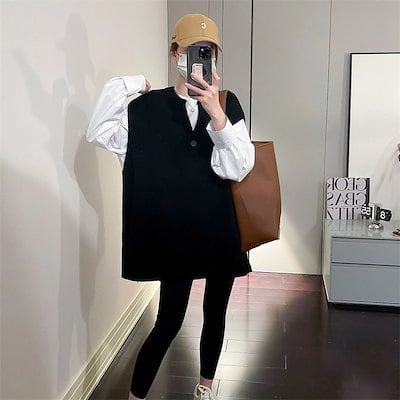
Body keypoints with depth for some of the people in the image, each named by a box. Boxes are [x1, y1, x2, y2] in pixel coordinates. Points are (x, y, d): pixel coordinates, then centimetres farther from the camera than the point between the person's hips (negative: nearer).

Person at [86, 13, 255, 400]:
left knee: (215, 313, 16)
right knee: (168, 322, 1)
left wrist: (215, 111, -23)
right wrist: (121, 86, -14)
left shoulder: (227, 103, 0)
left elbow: (238, 167, -11)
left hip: (221, 230, 3)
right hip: (174, 233, -2)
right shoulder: (148, 107, -3)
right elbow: (99, 133, -10)